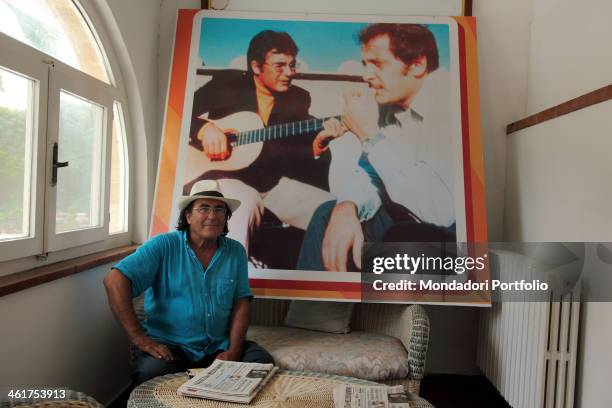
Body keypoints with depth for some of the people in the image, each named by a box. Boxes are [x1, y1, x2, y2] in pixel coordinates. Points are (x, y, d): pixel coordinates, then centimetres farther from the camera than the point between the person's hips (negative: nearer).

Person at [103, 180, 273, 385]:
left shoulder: (236, 251, 5)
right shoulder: (164, 245, -7)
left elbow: (241, 305, 4)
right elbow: (114, 280, -15)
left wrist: (233, 352, -9)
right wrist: (139, 338, -19)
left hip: (219, 346, 3)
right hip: (170, 345, -3)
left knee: (262, 361, -20)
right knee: (151, 371, -33)